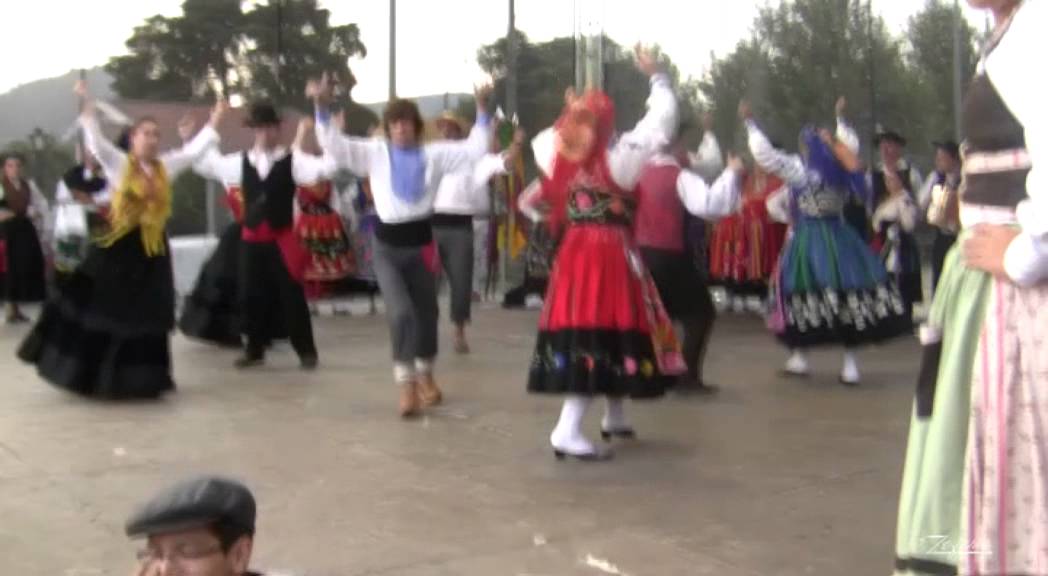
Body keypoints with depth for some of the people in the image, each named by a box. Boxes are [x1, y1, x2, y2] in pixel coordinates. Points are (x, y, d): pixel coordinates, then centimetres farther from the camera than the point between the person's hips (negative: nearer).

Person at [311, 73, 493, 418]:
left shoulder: (433, 154, 1)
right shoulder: (375, 153, 0)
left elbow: (475, 149, -1)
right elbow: (334, 145, -7)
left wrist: (481, 111, -8)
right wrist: (322, 107, -17)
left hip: (421, 242, 2)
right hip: (387, 246, -2)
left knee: (426, 313, 14)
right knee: (400, 313, -18)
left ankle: (425, 375, 39)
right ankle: (406, 384, -5)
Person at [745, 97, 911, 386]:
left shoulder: (799, 170, -10)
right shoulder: (842, 170, 3)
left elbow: (764, 153, -10)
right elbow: (851, 145, 24)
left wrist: (749, 122, 0)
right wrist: (841, 118, 39)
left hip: (807, 240, -4)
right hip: (840, 239, 4)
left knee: (807, 296, 6)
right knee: (847, 296, 5)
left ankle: (799, 357, 10)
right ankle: (850, 363, 4)